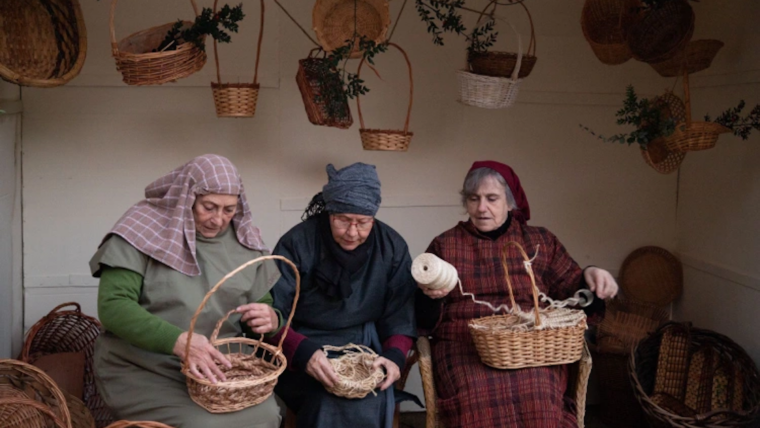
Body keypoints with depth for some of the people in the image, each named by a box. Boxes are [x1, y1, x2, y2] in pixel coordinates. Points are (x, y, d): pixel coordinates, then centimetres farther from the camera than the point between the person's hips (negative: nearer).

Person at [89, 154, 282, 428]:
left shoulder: (244, 241, 6)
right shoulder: (144, 229, -8)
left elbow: (267, 307, 13)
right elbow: (112, 306, -16)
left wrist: (270, 320, -13)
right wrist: (177, 341, -31)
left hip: (219, 367, 4)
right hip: (146, 371, -4)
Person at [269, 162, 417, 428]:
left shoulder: (392, 247, -1)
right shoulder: (297, 244, -11)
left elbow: (401, 315, 1)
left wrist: (395, 356, -20)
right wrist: (303, 352, -32)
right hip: (305, 352, -2)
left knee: (369, 404, -27)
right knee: (331, 403, -31)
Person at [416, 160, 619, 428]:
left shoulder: (541, 242, 16)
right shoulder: (444, 245, 14)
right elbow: (425, 320, 10)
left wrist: (589, 278, -6)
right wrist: (429, 295, -13)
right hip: (463, 344, -1)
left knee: (536, 395, -31)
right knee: (477, 398, -34)